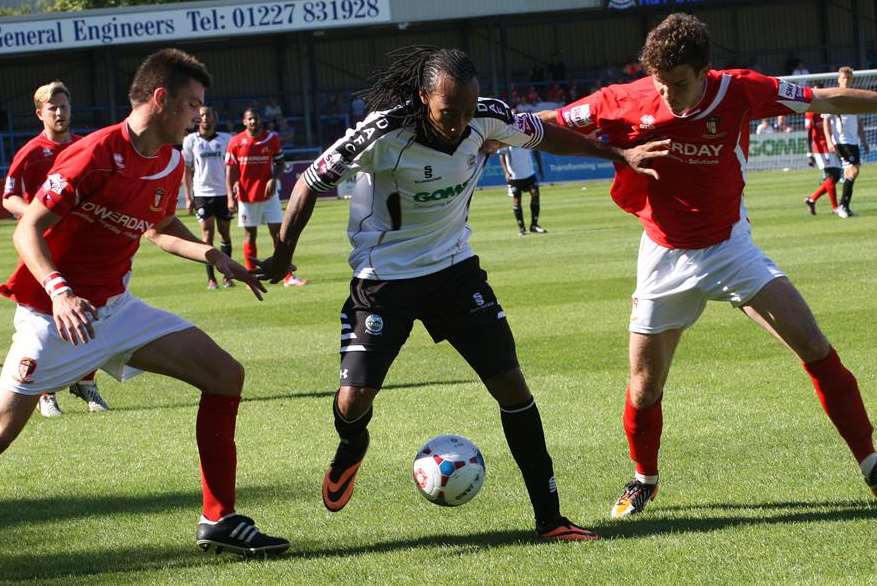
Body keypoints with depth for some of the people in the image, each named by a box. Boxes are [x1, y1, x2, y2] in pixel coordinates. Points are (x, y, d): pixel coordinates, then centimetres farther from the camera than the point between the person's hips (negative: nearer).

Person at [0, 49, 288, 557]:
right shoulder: (95, 156, -20)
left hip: (116, 309, 7)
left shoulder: (171, 163, 5)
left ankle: (219, 520, 2)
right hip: (56, 317, -7)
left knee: (226, 376, -2)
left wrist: (216, 258, 12)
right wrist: (59, 291, -34)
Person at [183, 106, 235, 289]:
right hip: (202, 193, -1)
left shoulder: (225, 139, 5)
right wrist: (188, 197, 0)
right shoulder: (190, 140, 3)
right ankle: (211, 278, -3)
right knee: (207, 233, -5)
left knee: (225, 233, 4)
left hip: (223, 192, 1)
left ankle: (227, 275, 11)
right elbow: (186, 170, 6)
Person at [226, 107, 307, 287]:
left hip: (268, 194, 1)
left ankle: (288, 277, -4)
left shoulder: (272, 139, 0)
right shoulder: (236, 142, -5)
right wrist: (230, 196, -10)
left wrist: (274, 179, -11)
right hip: (247, 196, -1)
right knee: (250, 235, 6)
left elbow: (280, 162, 8)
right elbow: (230, 171, -3)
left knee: (278, 232, -3)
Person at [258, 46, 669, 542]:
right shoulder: (384, 134, -27)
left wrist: (619, 155, 13)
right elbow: (311, 183, -14)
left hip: (455, 267, 3)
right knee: (354, 398, -10)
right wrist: (283, 254, -7)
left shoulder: (487, 119, -14)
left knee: (511, 383, -5)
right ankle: (351, 450, 30)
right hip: (385, 275, -3)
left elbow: (541, 134, 8)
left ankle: (549, 517, 2)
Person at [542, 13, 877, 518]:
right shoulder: (626, 103, -17)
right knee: (645, 386, 2)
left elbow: (825, 101, -9)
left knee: (814, 346, -12)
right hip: (665, 258, 0)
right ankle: (644, 480, 31)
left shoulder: (738, 92, -17)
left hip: (730, 246, 0)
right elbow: (552, 124, -7)